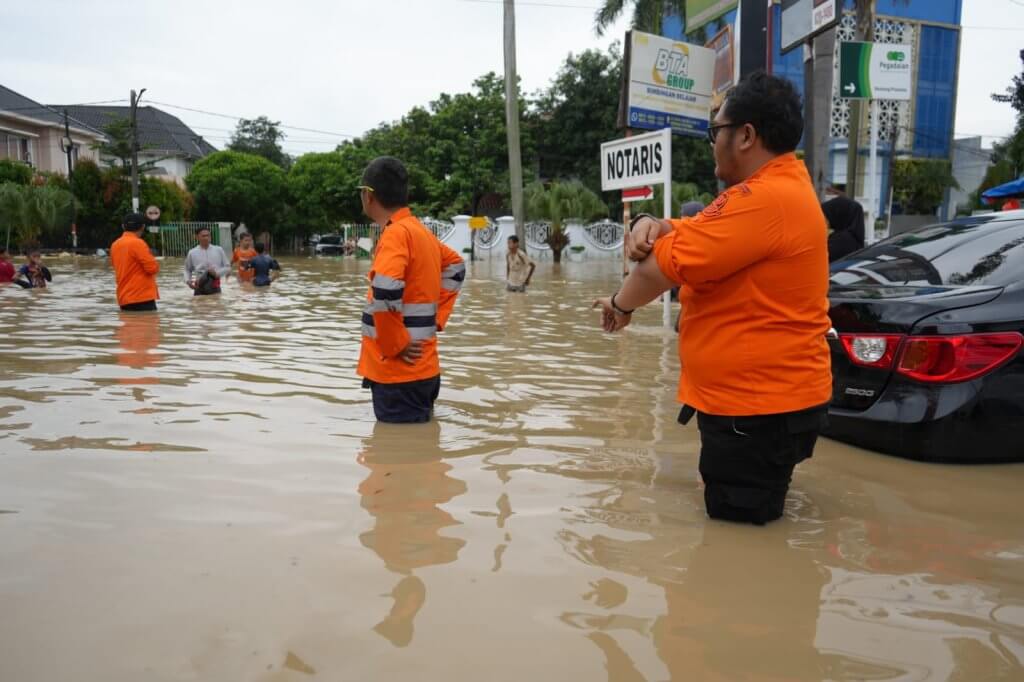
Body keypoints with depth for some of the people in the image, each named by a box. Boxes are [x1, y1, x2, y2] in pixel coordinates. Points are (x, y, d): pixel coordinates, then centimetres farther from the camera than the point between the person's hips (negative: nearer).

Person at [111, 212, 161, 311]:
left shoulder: (115, 245, 12)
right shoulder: (137, 243, -12)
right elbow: (152, 267, -15)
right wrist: (156, 264, 6)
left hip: (124, 298, 8)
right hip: (142, 297, -8)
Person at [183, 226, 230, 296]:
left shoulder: (219, 250, 3)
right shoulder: (192, 253, 3)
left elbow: (227, 267, 6)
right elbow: (187, 270, 15)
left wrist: (217, 272, -12)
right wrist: (188, 281, -4)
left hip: (215, 288, 0)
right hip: (199, 289, 0)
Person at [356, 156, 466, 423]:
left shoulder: (396, 233, -16)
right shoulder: (420, 230, 12)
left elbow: (385, 292, -31)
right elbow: (455, 268, 25)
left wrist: (396, 345, -17)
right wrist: (435, 321, 16)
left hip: (400, 371, -9)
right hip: (421, 369, 9)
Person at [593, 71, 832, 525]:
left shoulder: (766, 199, -24)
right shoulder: (773, 191, 14)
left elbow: (662, 267, -22)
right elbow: (683, 235, 12)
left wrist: (620, 304, -1)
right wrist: (649, 227, -12)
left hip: (759, 408, -11)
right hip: (759, 399, 11)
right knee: (732, 528, 24)